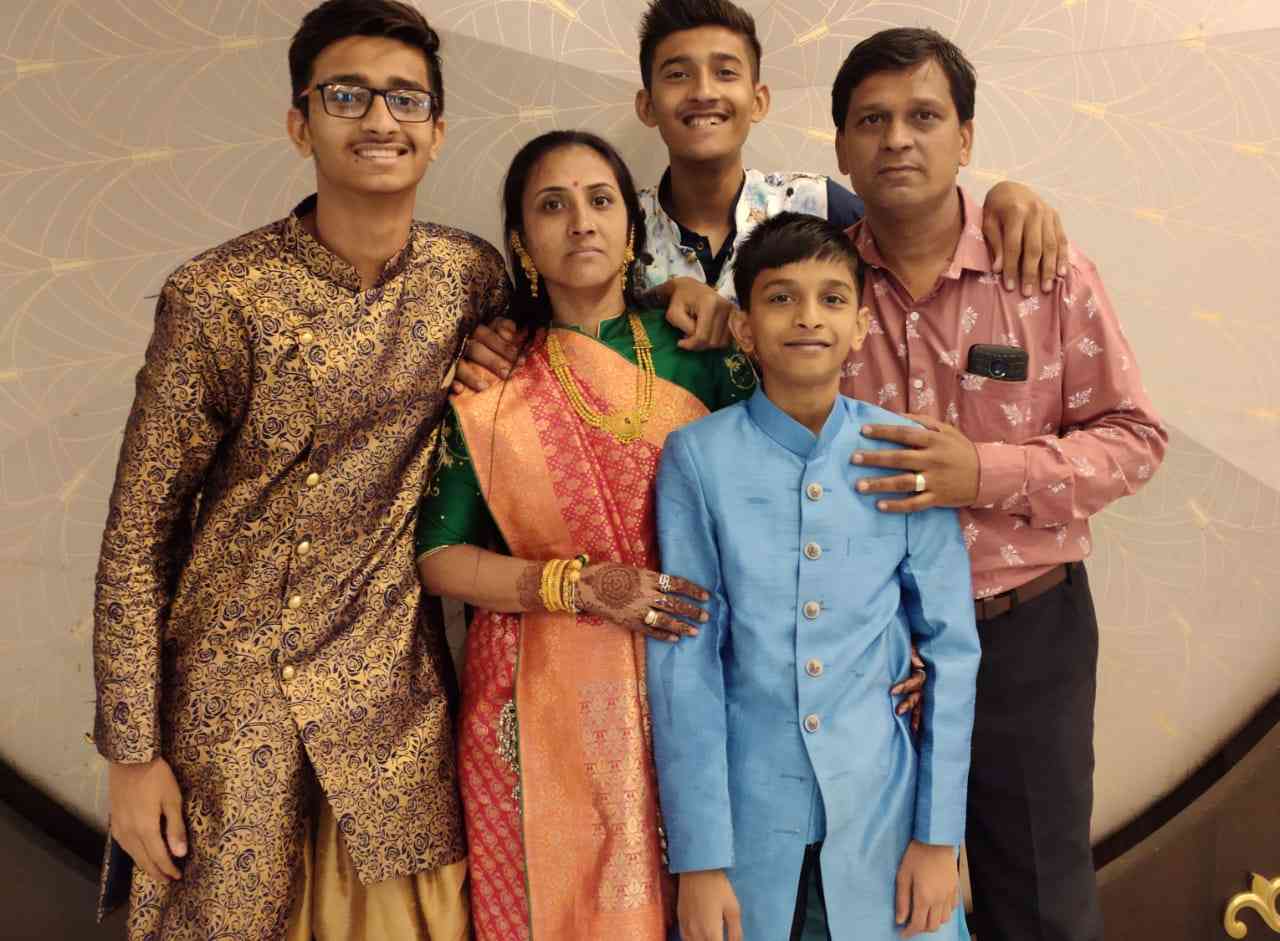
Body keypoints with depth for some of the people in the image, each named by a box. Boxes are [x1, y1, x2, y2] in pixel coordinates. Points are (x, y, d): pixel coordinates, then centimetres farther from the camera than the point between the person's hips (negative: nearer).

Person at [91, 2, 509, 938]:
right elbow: (139, 532, -8)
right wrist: (131, 753, -8)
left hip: (394, 690, 3)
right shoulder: (217, 295, -12)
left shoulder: (475, 275, -2)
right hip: (233, 685, -2)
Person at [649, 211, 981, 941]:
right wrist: (699, 857, -7)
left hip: (884, 805, 1)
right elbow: (683, 663, -6)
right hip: (747, 808, -1)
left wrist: (940, 834, 0)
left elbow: (952, 649, 1)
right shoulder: (699, 458, -6)